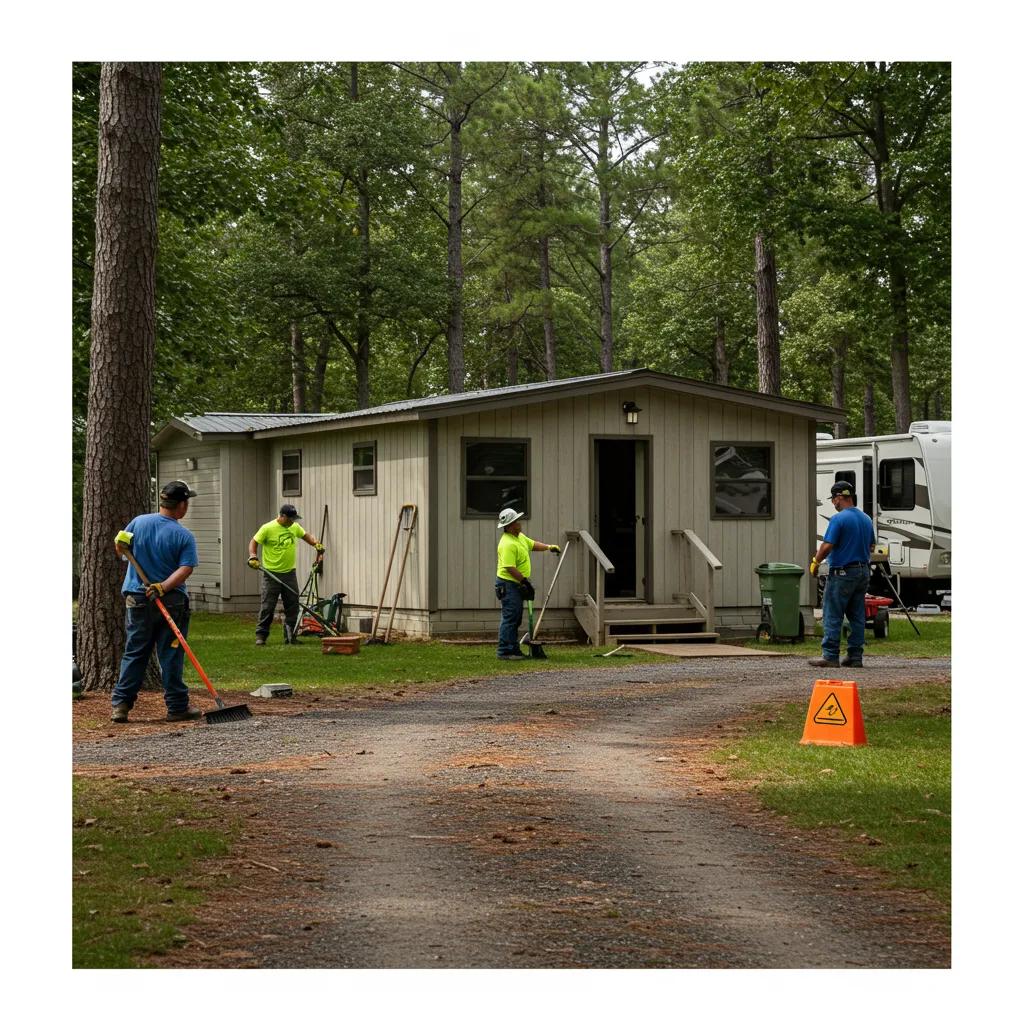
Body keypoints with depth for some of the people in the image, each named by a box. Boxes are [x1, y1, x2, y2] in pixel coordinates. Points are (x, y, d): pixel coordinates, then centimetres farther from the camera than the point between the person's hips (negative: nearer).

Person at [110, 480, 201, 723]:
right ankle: (177, 707, 8)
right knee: (171, 656, 4)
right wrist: (162, 587, -21)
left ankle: (120, 705, 6)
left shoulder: (139, 522, -1)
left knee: (134, 653, 9)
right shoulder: (184, 536, -9)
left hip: (138, 599, 3)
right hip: (172, 601, -3)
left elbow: (119, 547, 12)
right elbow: (185, 569, -18)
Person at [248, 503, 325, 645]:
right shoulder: (268, 528, -11)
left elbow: (306, 536, 22)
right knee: (267, 607, -3)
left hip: (289, 574, 6)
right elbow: (254, 542, -6)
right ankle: (261, 636, 3)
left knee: (292, 607, 7)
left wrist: (318, 545, 7)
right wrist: (252, 557, -21)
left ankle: (290, 636, 15)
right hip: (271, 575, -6)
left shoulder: (294, 527, 7)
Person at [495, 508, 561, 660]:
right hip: (508, 584, -11)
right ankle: (504, 652, -9)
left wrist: (549, 547, 21)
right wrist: (525, 581, -21)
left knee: (516, 619, 14)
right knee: (509, 619, -10)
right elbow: (510, 568, -26)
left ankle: (514, 650, 20)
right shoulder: (507, 544, -22)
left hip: (516, 585, 11)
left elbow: (532, 544, 29)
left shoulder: (520, 536, 10)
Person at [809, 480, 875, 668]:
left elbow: (827, 546, -18)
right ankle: (855, 656, 10)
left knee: (832, 616, -3)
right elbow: (870, 546, 18)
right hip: (863, 571, 8)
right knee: (857, 617, 9)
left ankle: (830, 656, -4)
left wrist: (815, 562, -3)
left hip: (842, 573, -8)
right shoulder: (866, 519, 10)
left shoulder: (838, 519, -15)